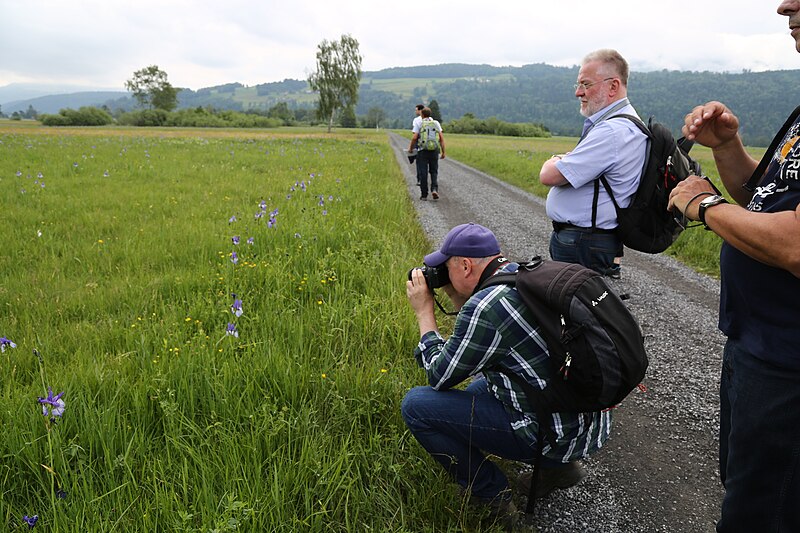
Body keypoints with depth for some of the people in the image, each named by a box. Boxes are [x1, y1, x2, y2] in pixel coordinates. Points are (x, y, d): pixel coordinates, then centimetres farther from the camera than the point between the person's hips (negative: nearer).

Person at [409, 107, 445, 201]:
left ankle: (424, 194, 5)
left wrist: (410, 148, 6)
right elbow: (441, 138, 3)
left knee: (422, 173, 3)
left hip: (422, 150, -2)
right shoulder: (436, 123, 8)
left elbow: (414, 137, -8)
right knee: (434, 171, 12)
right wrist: (443, 151, 7)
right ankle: (434, 189, -8)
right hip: (434, 150, 2)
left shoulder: (419, 123, 0)